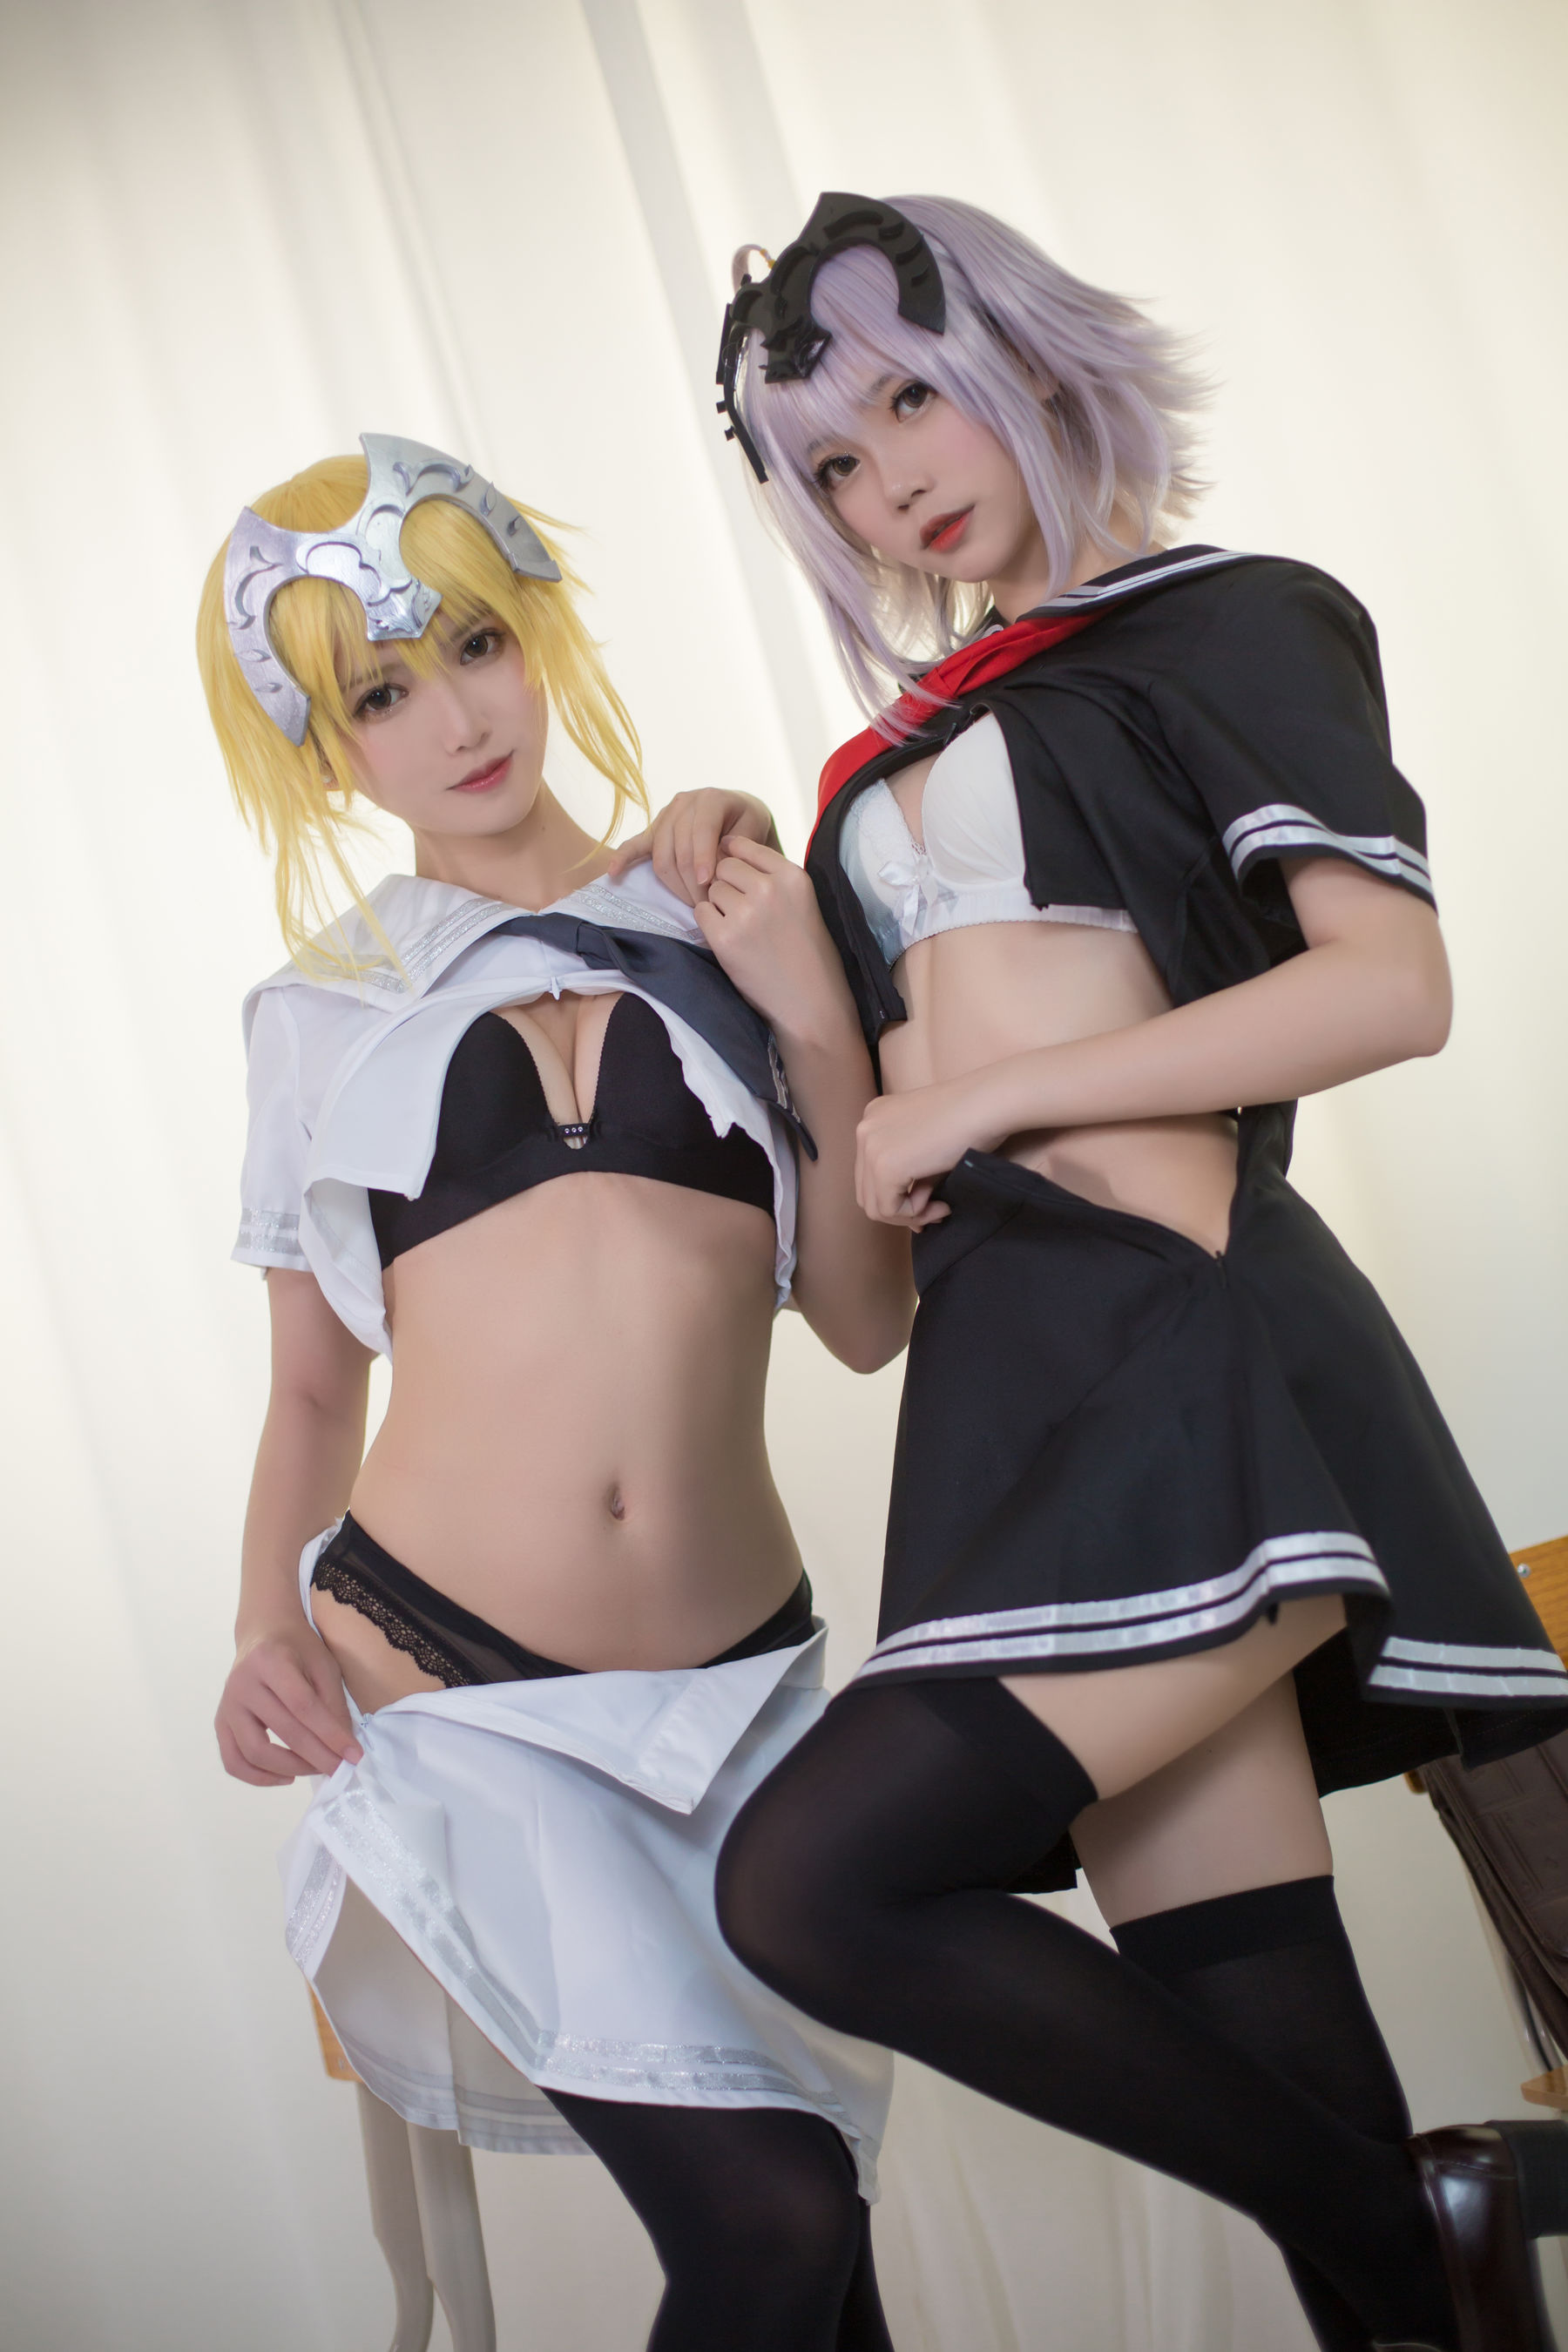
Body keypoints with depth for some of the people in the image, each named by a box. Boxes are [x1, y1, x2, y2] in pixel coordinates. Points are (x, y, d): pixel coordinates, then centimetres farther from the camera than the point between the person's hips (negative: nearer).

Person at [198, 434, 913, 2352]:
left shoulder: (726, 931, 8)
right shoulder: (325, 1006, 7)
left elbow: (867, 1322, 3)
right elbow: (311, 1388, 12)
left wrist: (819, 1028, -7)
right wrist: (268, 1633, -4)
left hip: (738, 1686, 2)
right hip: (445, 1684, -2)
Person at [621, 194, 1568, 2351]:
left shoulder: (1223, 621, 7)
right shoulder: (907, 753, 24)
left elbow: (1392, 985, -8)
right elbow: (880, 1114, 26)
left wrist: (982, 1100, -8)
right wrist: (739, 906, 11)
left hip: (1195, 1352, -6)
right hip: (1011, 1376, 6)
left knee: (810, 1878, -20)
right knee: (1286, 2094, 1)